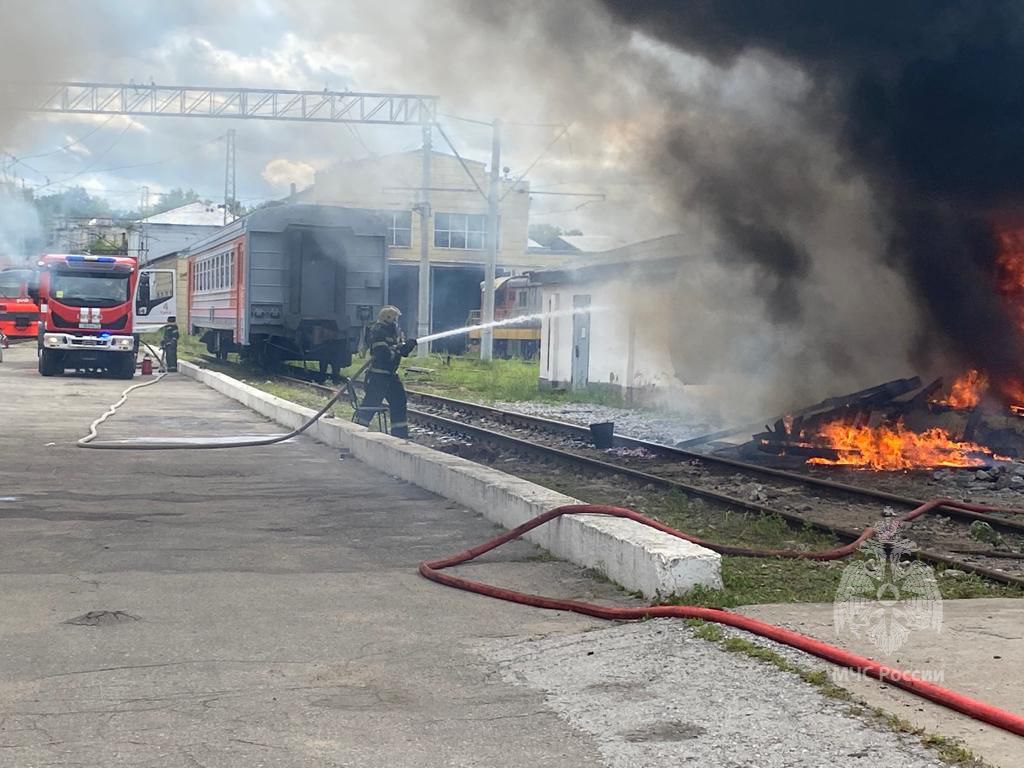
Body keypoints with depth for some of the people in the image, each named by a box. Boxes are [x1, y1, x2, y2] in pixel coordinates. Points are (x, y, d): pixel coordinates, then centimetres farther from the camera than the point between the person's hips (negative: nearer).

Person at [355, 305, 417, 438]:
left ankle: (400, 433, 18)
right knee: (370, 404, -10)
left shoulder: (393, 332, 13)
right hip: (378, 376, -9)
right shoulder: (377, 332, -15)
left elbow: (403, 352, 15)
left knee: (399, 403, 11)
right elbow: (384, 355, -24)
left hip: (391, 375, 10)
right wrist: (398, 348, -15)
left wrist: (409, 345, -4)